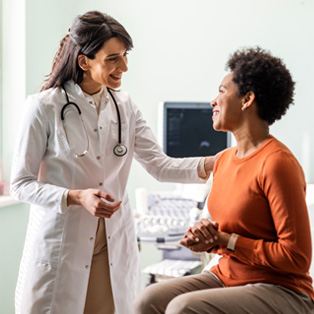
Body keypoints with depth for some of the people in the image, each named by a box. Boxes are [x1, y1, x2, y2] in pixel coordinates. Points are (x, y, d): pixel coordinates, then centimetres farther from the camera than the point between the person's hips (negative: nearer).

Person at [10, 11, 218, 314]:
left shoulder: (124, 107, 7)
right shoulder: (44, 107, -9)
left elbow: (159, 165, 2)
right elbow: (21, 184, -7)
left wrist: (211, 163, -13)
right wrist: (77, 197, -21)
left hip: (114, 246, 4)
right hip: (60, 244, -4)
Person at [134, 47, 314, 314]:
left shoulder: (277, 163, -18)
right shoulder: (224, 160, 9)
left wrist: (226, 240, -16)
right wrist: (203, 238, -2)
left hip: (280, 291, -8)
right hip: (226, 277, 8)